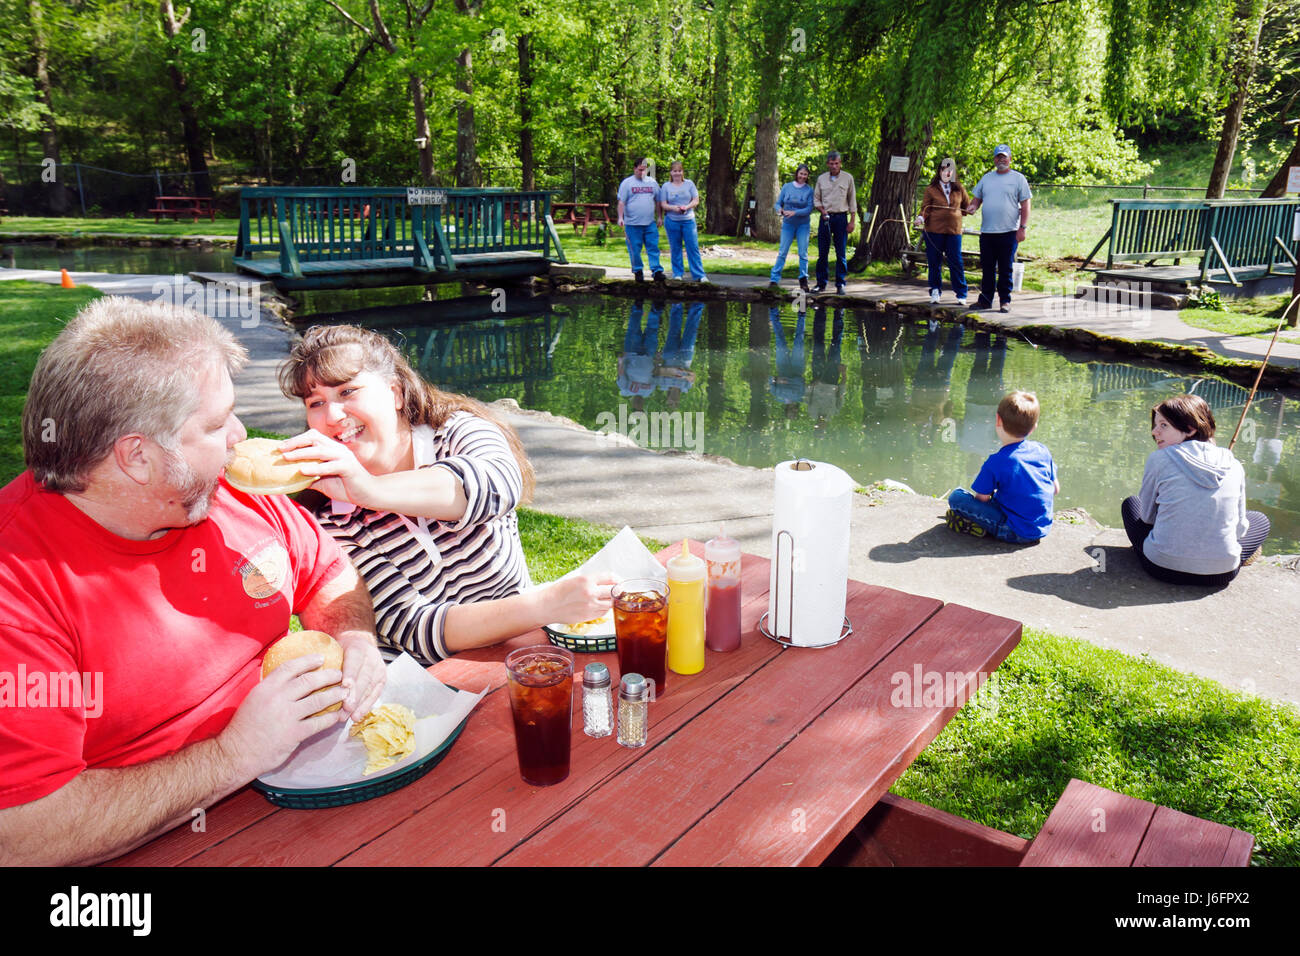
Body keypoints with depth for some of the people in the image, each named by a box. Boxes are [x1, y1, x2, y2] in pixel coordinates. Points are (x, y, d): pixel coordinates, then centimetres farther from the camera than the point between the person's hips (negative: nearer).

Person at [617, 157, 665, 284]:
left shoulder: (652, 182, 13)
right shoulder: (627, 183, 3)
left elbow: (657, 201, 19)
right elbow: (621, 202, -1)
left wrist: (659, 217, 15)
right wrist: (620, 217, -11)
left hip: (650, 223, 2)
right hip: (632, 224, -2)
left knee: (653, 248, -3)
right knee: (635, 250, 3)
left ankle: (657, 271, -4)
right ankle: (638, 271, 15)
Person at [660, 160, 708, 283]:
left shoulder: (689, 184, 7)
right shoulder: (666, 186, 5)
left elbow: (696, 200, 4)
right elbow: (663, 204, 1)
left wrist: (687, 207, -15)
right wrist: (674, 208, -18)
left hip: (688, 220, 0)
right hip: (672, 221, 0)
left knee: (693, 247, -5)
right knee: (675, 248, 5)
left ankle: (699, 275, -4)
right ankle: (677, 273, 16)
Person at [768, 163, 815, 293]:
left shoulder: (809, 190, -4)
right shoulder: (786, 187, 1)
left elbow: (809, 209, -10)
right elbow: (778, 203, 4)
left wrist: (794, 212, -23)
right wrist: (780, 210, -19)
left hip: (803, 225, 0)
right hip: (788, 224, 1)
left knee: (803, 253, 0)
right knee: (782, 252, -4)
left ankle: (803, 280, 11)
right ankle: (774, 280, -3)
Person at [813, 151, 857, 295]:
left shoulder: (847, 178, 4)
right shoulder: (821, 178, 8)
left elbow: (852, 201, 6)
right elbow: (816, 198, 12)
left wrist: (852, 221, 0)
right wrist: (823, 211, -7)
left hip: (841, 218, -1)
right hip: (826, 218, 2)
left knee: (841, 253, -2)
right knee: (822, 253, 2)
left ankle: (840, 284, 4)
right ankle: (821, 284, 10)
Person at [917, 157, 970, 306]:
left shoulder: (959, 189, 10)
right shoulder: (931, 189, 3)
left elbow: (967, 205, 23)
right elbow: (926, 207, -1)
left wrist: (955, 214, 15)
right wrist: (922, 217, -19)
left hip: (954, 230, 1)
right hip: (934, 231, -1)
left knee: (956, 262, 0)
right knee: (935, 262, 3)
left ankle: (961, 294, 5)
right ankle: (935, 291, 17)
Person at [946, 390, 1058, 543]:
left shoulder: (996, 462, -20)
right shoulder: (1042, 450, -1)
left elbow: (982, 498, -13)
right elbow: (1056, 489, 10)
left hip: (1015, 533, -7)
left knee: (956, 497, -9)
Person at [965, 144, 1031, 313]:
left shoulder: (1018, 179, 3)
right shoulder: (986, 178, 15)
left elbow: (1025, 205, 1)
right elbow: (977, 198, 21)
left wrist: (1022, 228, -8)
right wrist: (972, 207, -3)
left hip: (1009, 232, -4)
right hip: (987, 231, 4)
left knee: (1005, 269, 0)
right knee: (987, 268, 8)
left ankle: (1005, 301, 8)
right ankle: (985, 300, 16)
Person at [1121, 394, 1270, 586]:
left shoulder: (1159, 458, -7)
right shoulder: (1233, 466, 2)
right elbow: (1240, 528, 9)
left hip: (1163, 568, -3)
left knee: (1130, 503, 26)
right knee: (1260, 520, 31)